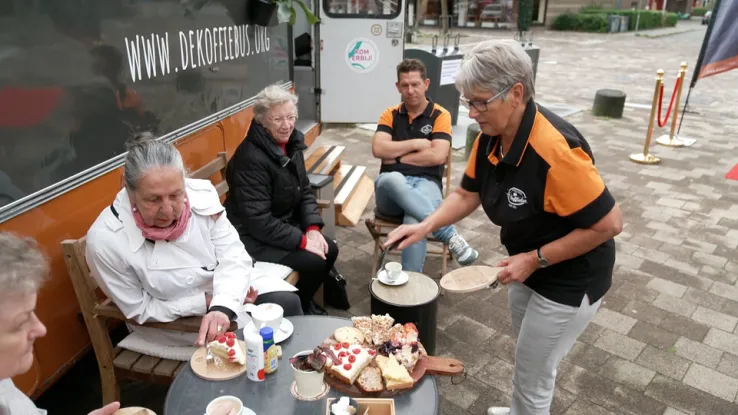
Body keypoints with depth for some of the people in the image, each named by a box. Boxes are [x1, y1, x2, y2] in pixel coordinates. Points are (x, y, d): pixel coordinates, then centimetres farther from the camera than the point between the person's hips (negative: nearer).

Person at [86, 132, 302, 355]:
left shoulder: (201, 194, -19)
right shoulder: (105, 241, -26)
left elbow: (233, 256, -19)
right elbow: (141, 310, -16)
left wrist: (222, 307, -37)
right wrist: (206, 302, -22)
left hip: (224, 285, 4)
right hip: (174, 322, -3)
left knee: (286, 302, -11)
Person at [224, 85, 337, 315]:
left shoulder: (291, 145, 1)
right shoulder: (251, 158, -27)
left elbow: (304, 192, 7)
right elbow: (258, 222, -28)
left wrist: (313, 229, -9)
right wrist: (302, 240, -25)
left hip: (285, 224, 9)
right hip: (253, 237, -9)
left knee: (330, 250, 0)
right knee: (314, 262, -19)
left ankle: (304, 301, 22)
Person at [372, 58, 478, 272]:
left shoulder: (440, 115, 7)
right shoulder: (390, 115, 15)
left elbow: (438, 156, -8)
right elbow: (378, 149, -1)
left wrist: (396, 157, -2)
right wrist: (415, 144, -3)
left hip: (426, 183, -2)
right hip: (391, 186, 2)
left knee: (415, 223, -38)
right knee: (393, 179, -39)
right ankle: (450, 235, -35)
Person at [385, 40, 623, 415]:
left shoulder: (554, 150, -35)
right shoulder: (490, 136, -10)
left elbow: (609, 224, -28)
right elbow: (468, 194, 1)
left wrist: (535, 260, -25)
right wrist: (425, 226, -15)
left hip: (569, 281, -8)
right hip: (528, 265, 8)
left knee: (532, 374, 9)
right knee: (527, 355, 29)